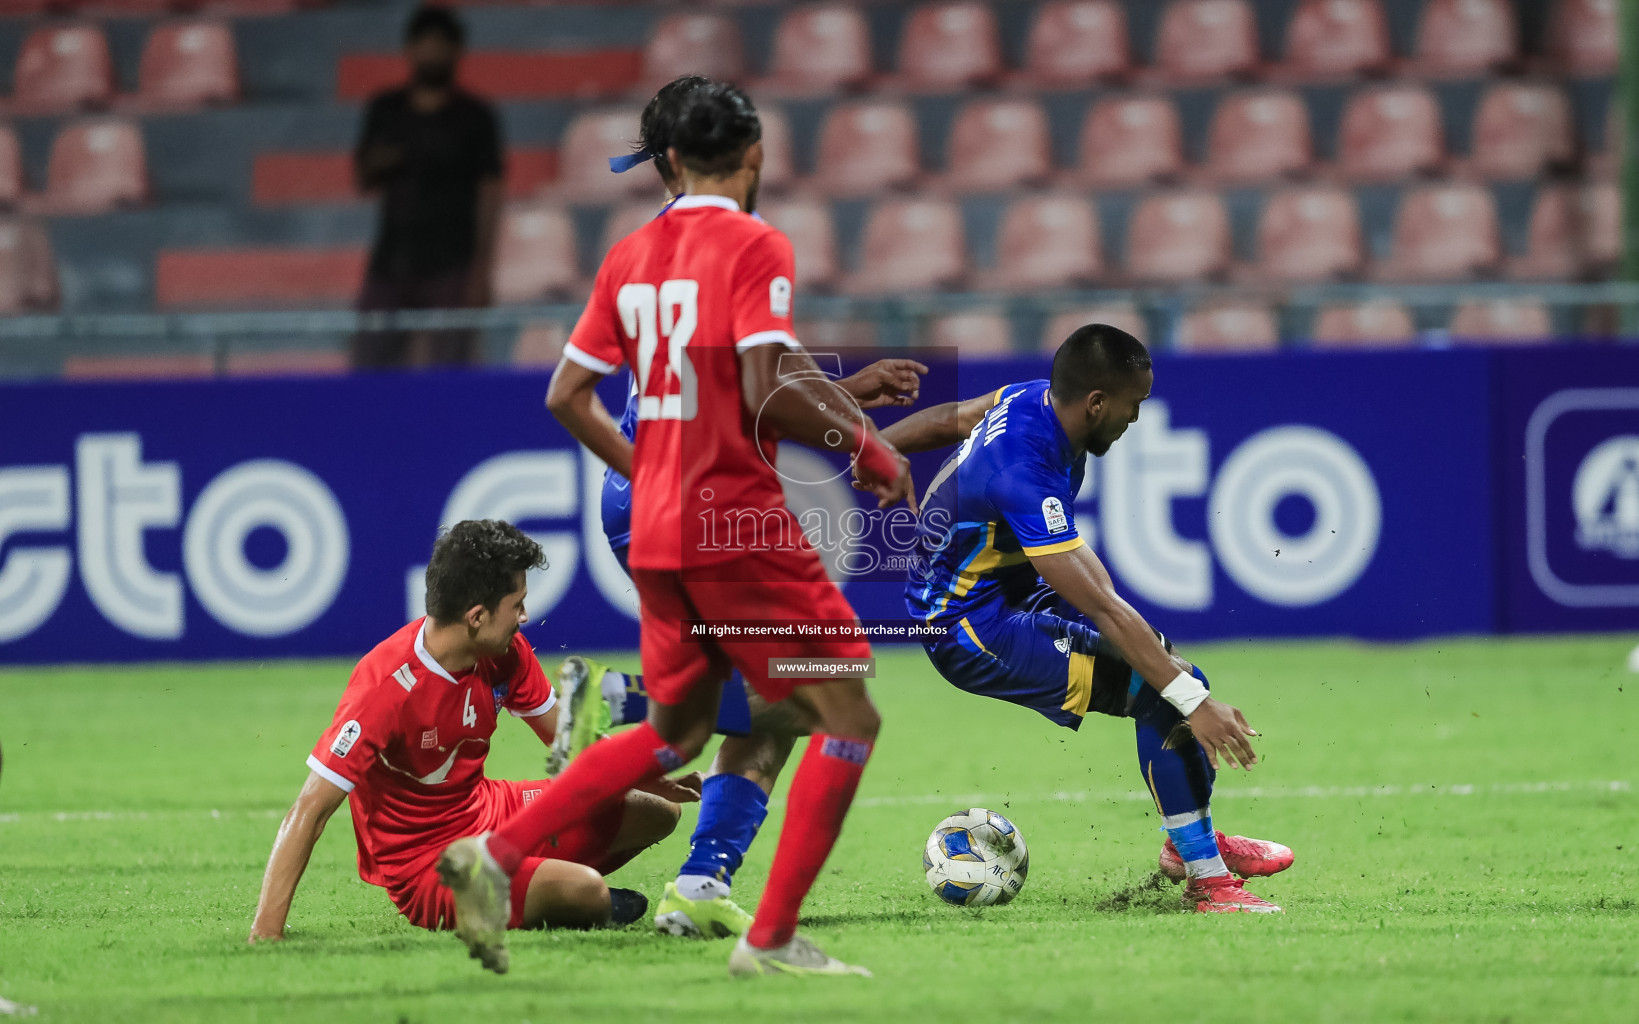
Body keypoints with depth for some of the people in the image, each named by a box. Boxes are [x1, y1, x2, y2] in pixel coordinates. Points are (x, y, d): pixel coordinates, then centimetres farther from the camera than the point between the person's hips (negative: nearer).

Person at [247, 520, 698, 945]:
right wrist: (265, 935, -36)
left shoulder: (505, 653, -7)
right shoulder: (386, 687, -30)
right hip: (424, 865, -8)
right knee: (586, 893, -29)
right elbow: (307, 814, -30)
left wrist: (653, 779, -9)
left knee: (657, 814, 7)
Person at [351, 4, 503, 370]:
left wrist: (481, 271, -9)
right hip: (391, 264, 4)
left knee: (449, 372, -12)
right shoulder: (385, 111, 13)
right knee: (370, 362, -2)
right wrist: (373, 167, -5)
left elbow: (489, 194, -2)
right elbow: (363, 182, 20)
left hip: (450, 266, -4)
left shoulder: (474, 117, 2)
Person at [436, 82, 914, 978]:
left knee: (674, 733, 22)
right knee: (849, 720, 0)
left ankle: (494, 855, 10)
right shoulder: (754, 246, -10)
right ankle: (770, 940, -4)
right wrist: (868, 448, -7)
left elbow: (567, 396, 13)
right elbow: (766, 393, -20)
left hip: (656, 533, 8)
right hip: (740, 524, -8)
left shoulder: (629, 256, 11)